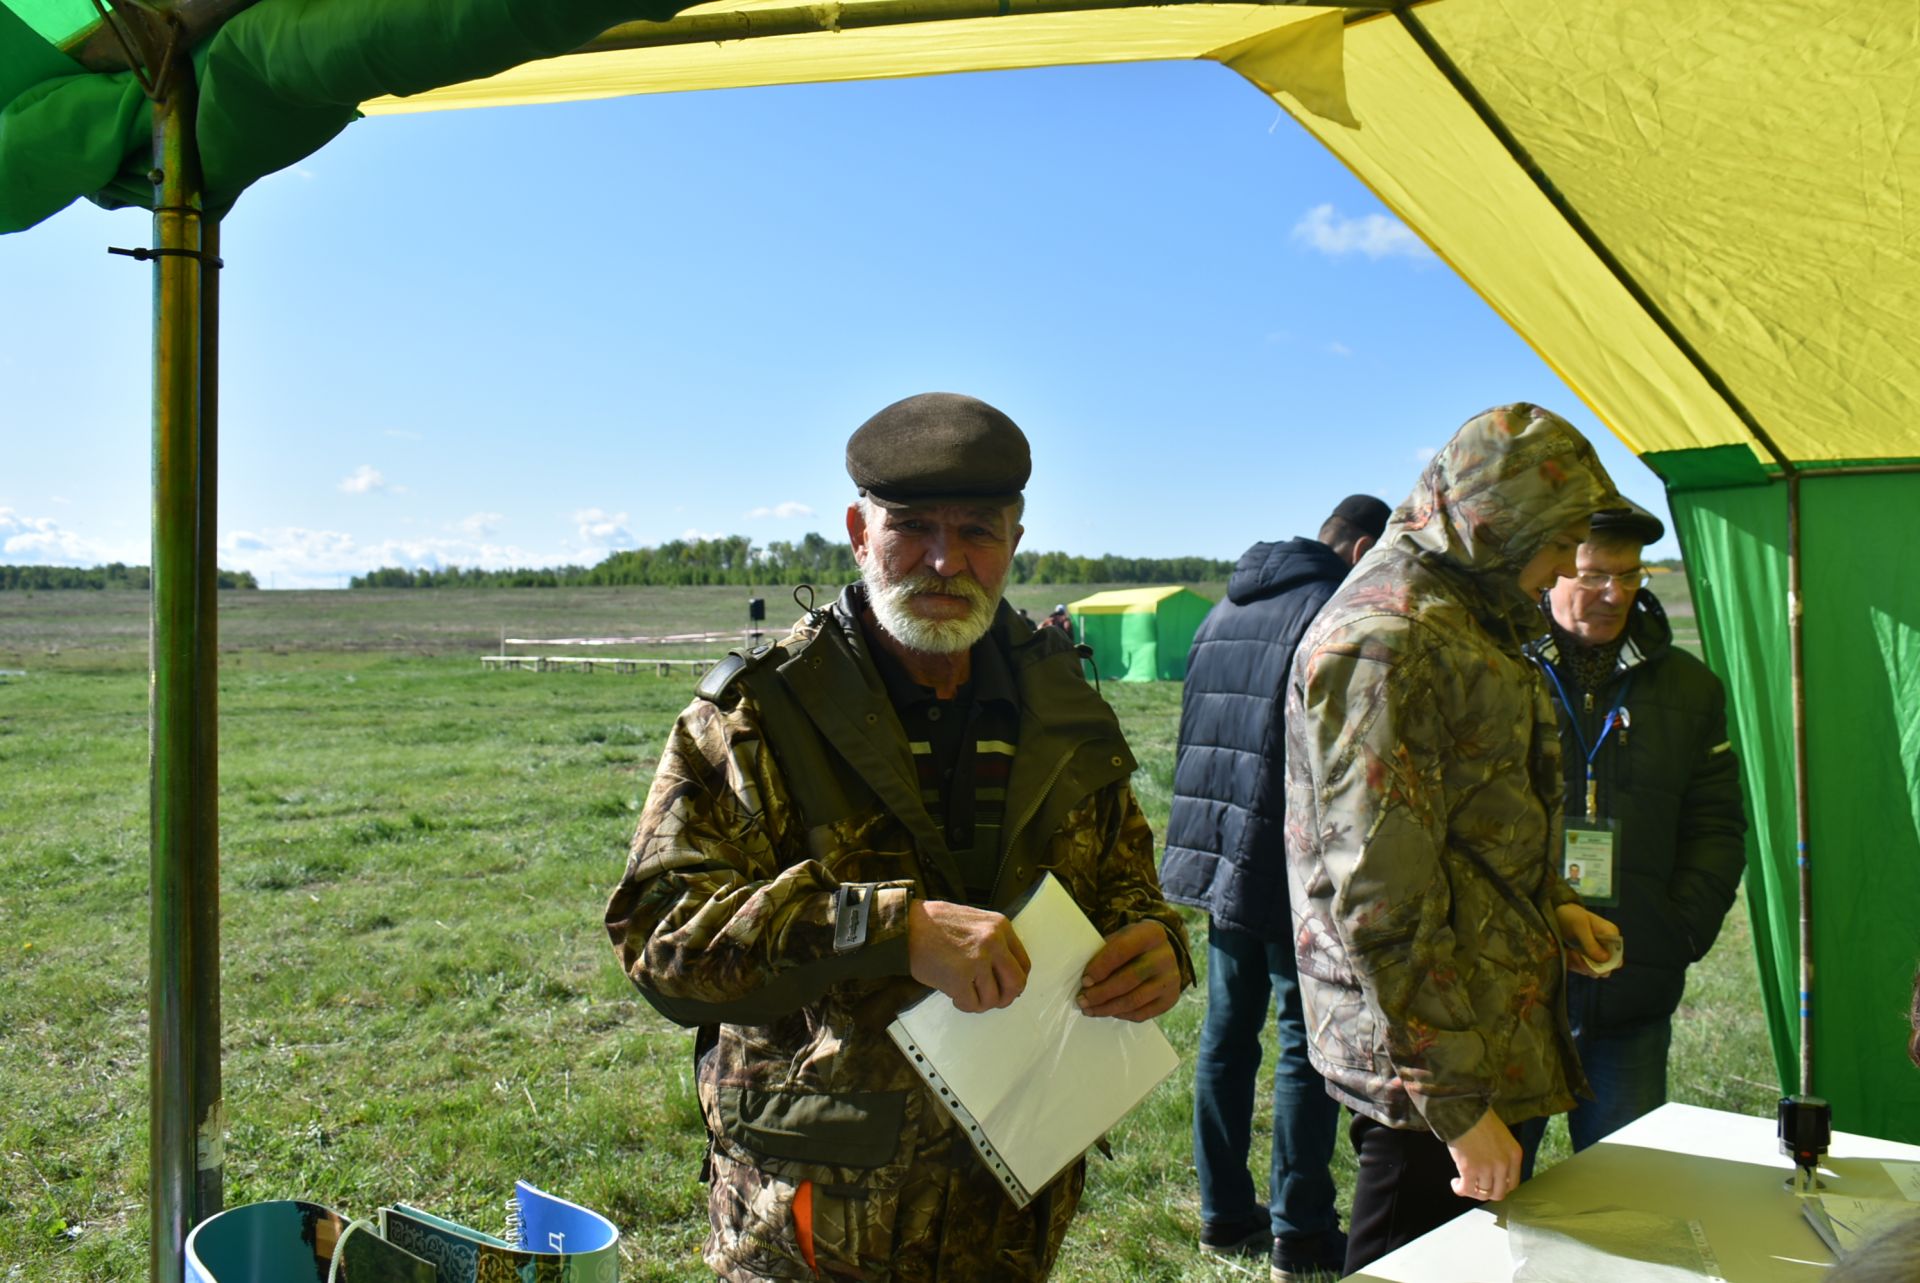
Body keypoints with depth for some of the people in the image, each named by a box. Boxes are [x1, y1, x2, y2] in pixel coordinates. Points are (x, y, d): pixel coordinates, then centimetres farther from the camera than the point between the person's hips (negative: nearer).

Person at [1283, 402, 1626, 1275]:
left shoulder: (1465, 616, 14)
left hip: (1492, 1030, 10)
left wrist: (1552, 904, 11)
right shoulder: (1385, 640, -20)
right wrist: (1457, 1100, -22)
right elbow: (1379, 894, -25)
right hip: (1425, 1063, -10)